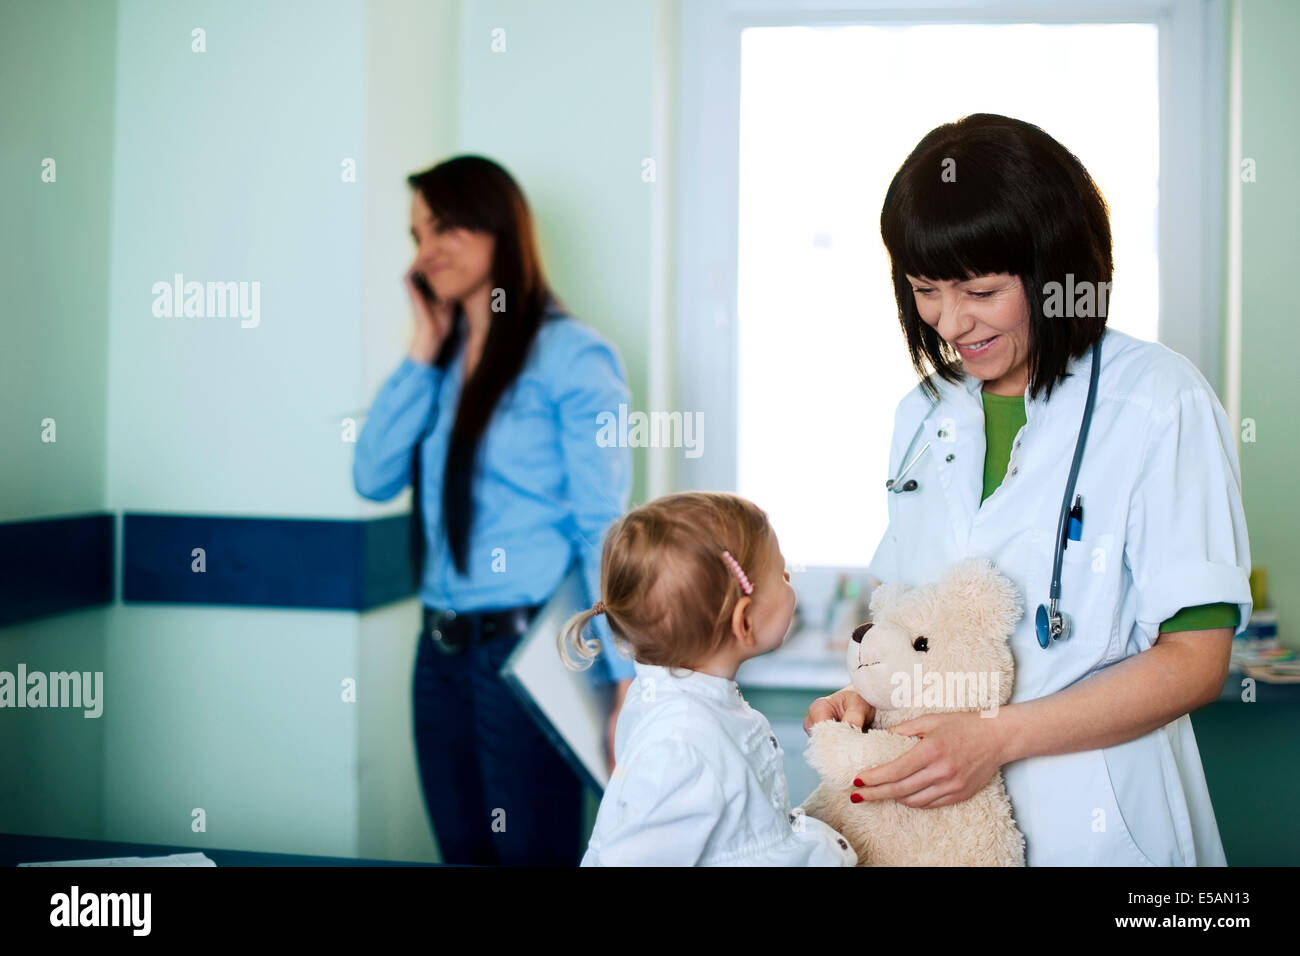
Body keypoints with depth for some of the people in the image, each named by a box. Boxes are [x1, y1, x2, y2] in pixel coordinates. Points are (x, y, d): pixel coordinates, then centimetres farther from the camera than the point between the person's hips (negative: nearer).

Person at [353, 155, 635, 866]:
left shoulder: (571, 358, -9)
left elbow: (603, 527, -12)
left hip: (526, 649, -7)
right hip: (441, 650, 7)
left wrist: (626, 681, -16)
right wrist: (425, 349, -1)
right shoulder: (442, 363, 11)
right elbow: (373, 478, 0)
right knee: (463, 856, 16)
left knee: (532, 855, 3)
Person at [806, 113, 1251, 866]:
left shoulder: (1161, 403, -11)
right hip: (931, 810, 5)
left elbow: (1195, 660, -14)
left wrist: (997, 737, -21)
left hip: (1094, 828, -5)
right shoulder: (925, 416, 7)